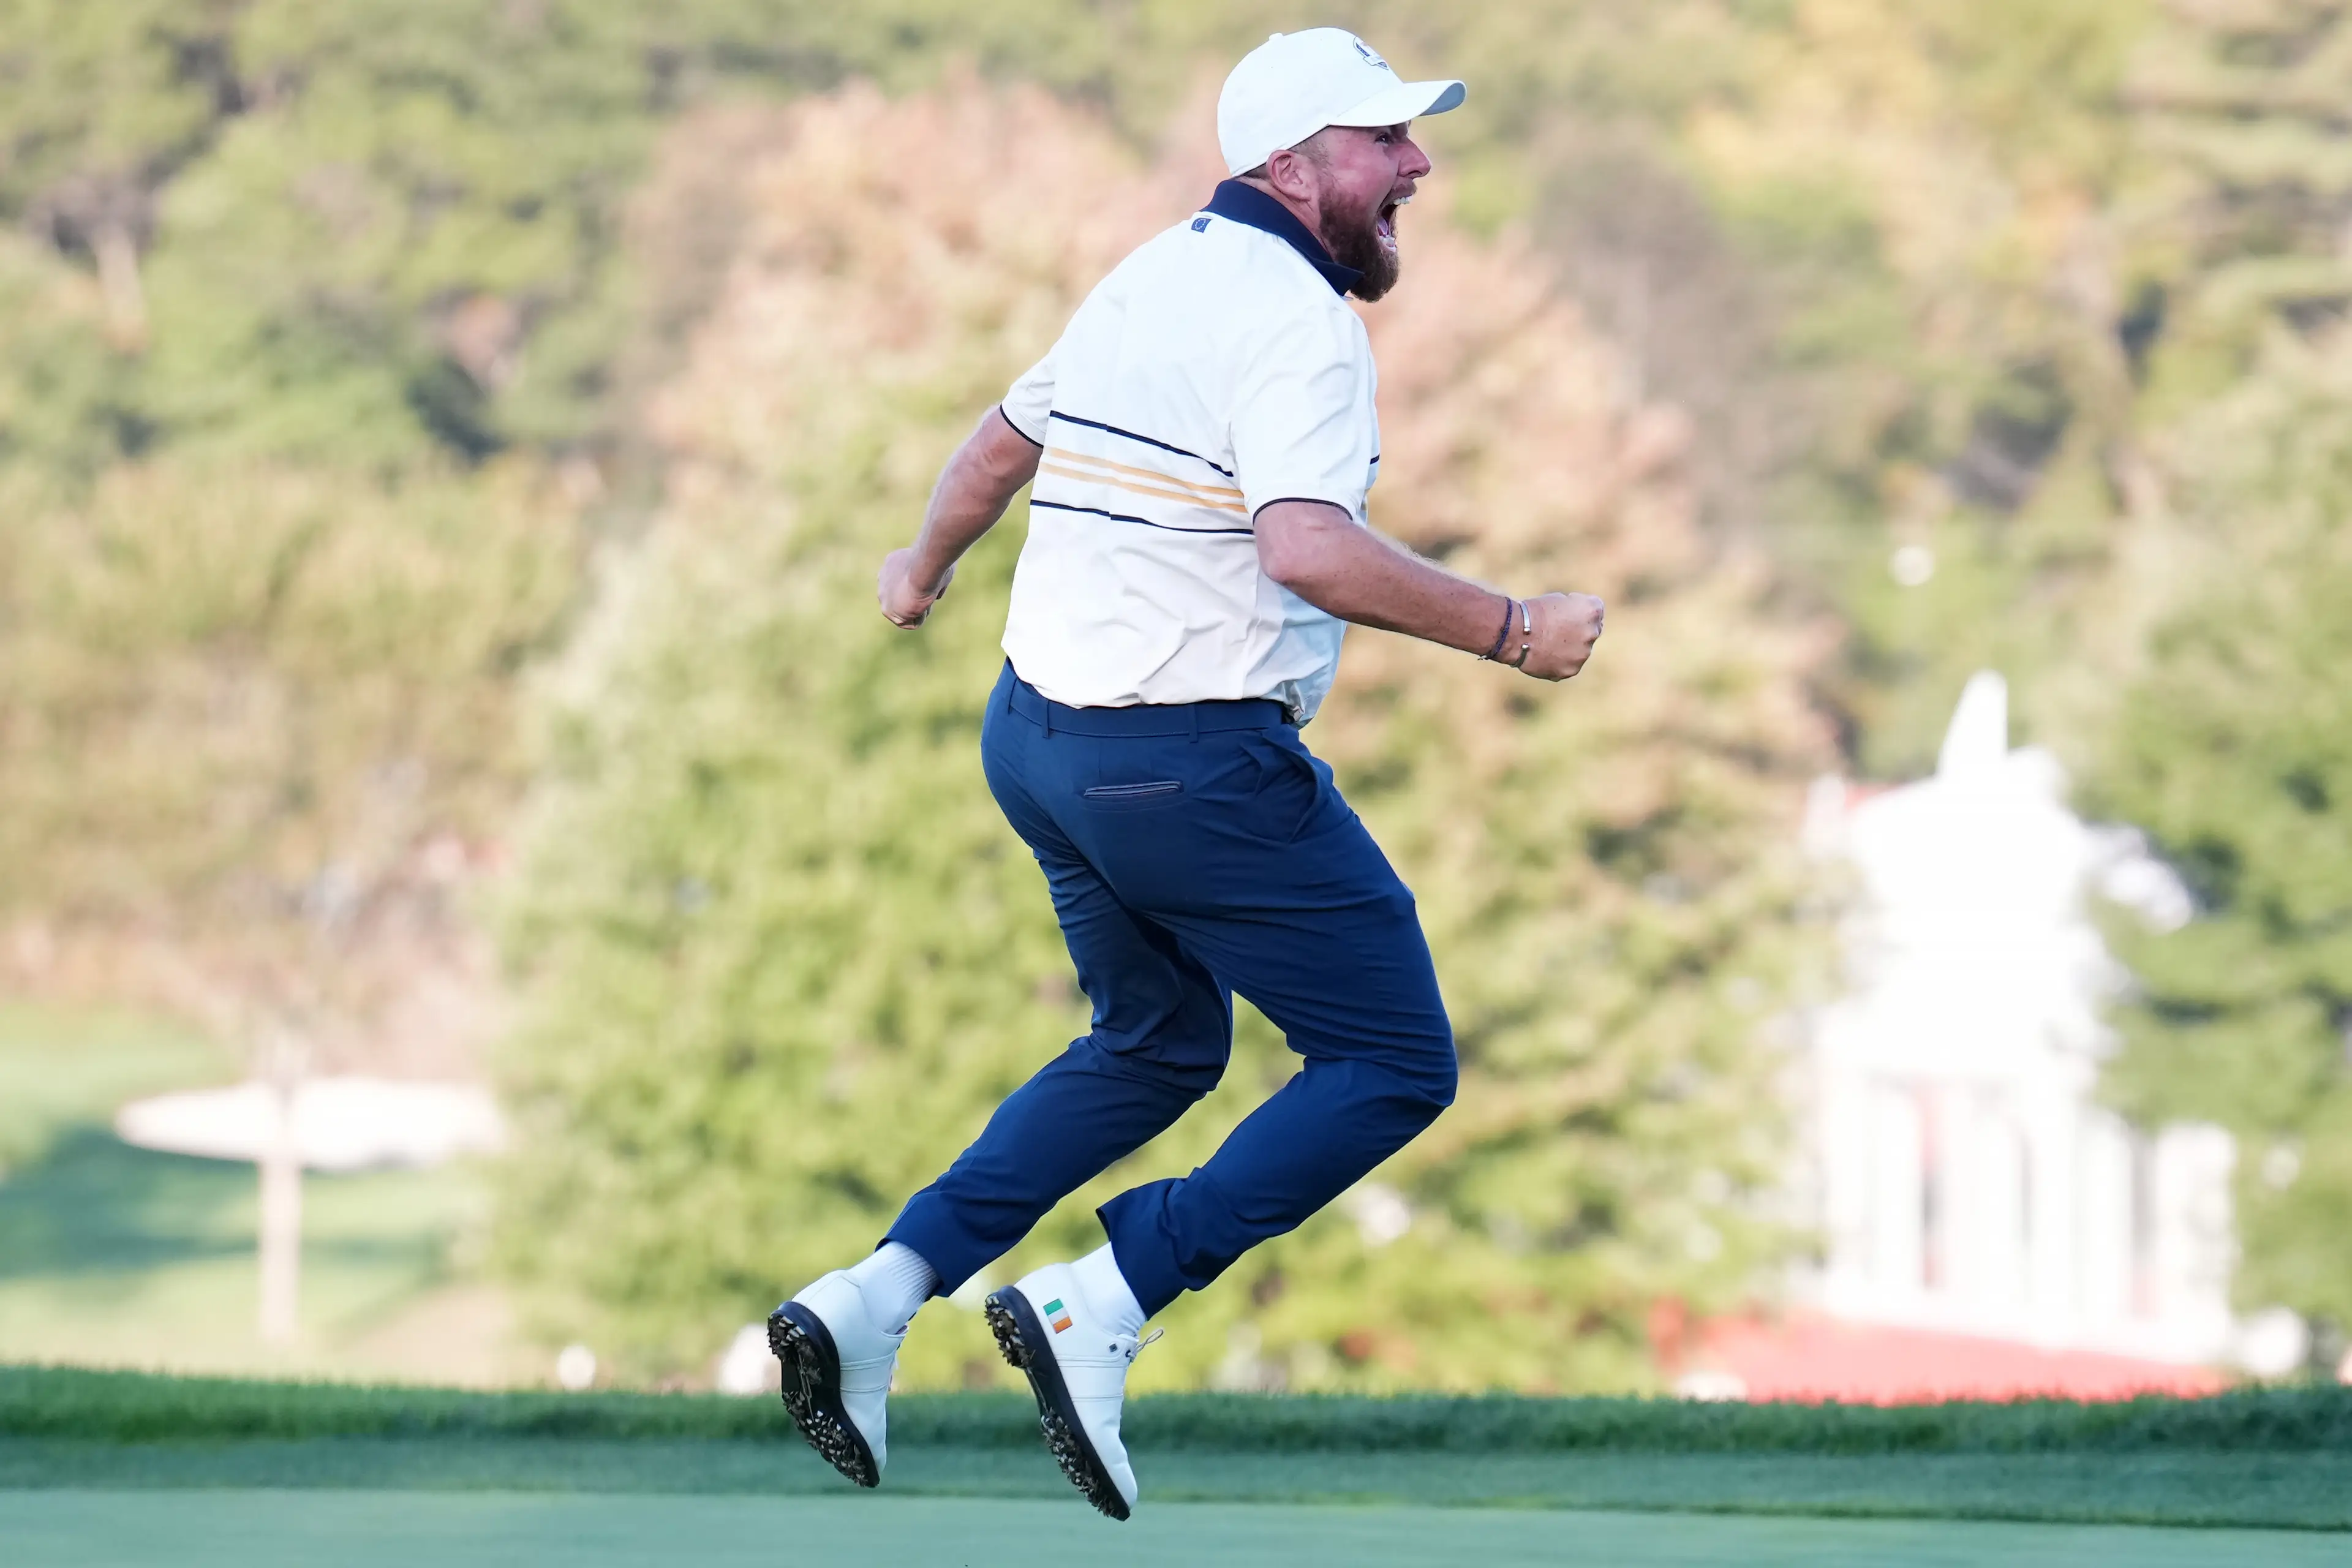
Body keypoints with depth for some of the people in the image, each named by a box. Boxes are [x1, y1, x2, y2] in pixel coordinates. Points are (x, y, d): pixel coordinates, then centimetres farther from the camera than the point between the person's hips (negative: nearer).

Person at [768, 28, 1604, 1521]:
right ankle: (1105, 1306, -10)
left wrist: (927, 567, 47)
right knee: (1394, 1064, 0)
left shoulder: (1155, 275, 13)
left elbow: (1003, 442, 28)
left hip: (1038, 735, 9)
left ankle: (878, 1296, 14)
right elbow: (1309, 550, -30)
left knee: (1159, 1047, 26)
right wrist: (1511, 630, -21)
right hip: (1193, 764, -9)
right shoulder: (1298, 320, -15)